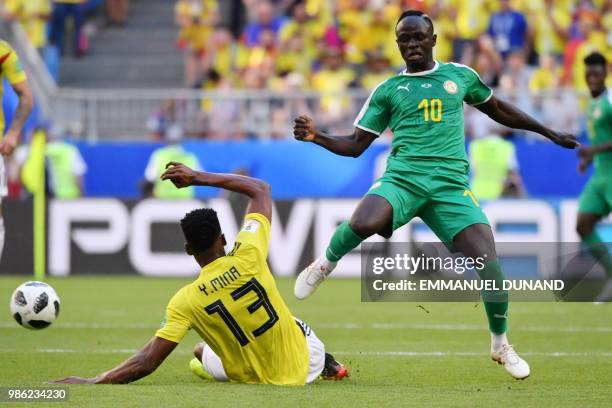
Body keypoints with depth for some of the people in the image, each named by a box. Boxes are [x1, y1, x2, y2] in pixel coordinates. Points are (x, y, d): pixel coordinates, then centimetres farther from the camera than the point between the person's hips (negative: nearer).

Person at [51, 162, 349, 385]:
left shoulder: (185, 302, -24)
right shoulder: (248, 258, -22)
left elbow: (146, 363, -28)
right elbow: (260, 189, -4)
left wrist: (89, 383, -23)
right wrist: (198, 178, -4)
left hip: (253, 380, -1)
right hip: (303, 364, 1)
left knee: (201, 352, 32)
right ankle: (325, 365, 50)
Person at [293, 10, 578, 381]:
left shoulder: (460, 76, 15)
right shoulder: (388, 90, 13)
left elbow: (499, 110, 30)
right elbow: (356, 145, 15)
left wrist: (550, 134, 33)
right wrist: (317, 138, -3)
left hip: (451, 183, 1)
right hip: (402, 177, -1)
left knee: (488, 262, -15)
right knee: (363, 223, -35)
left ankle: (501, 344, 10)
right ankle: (326, 264, 0)